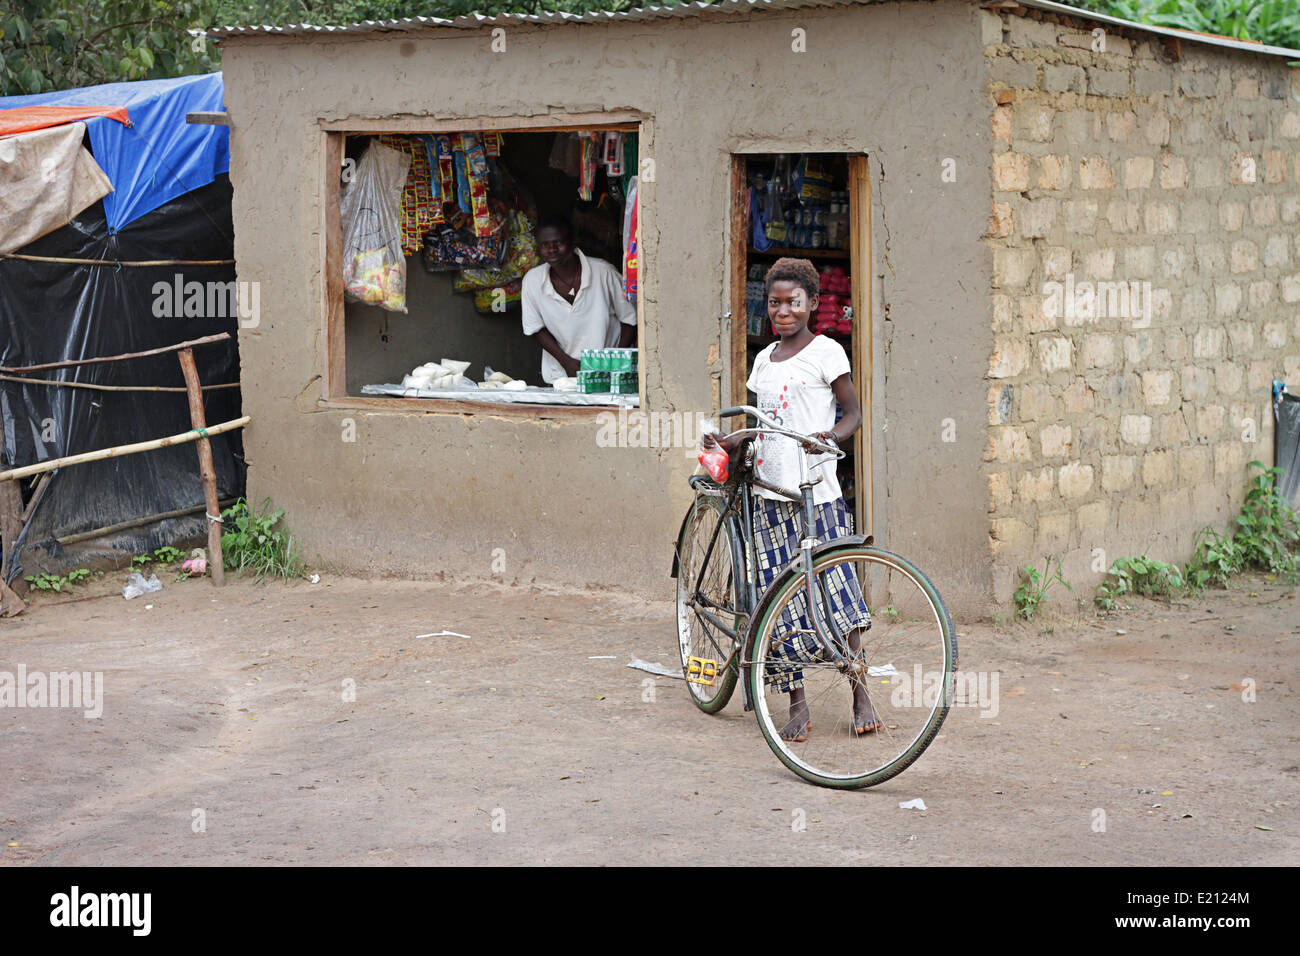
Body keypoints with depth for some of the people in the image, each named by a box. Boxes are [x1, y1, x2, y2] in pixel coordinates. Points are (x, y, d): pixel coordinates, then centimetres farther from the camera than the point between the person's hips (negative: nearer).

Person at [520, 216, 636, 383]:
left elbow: (630, 319, -1)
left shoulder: (603, 272, -11)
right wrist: (566, 362, -5)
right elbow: (536, 329, 6)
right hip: (560, 374, 2)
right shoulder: (532, 281, -5)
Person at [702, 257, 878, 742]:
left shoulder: (826, 352, 0)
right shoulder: (764, 360, 16)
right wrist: (732, 442, 6)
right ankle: (797, 704, 5)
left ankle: (861, 693, 7)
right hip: (770, 495, 5)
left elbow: (854, 413, 1)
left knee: (835, 585, -7)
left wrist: (829, 436, -19)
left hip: (816, 490, -5)